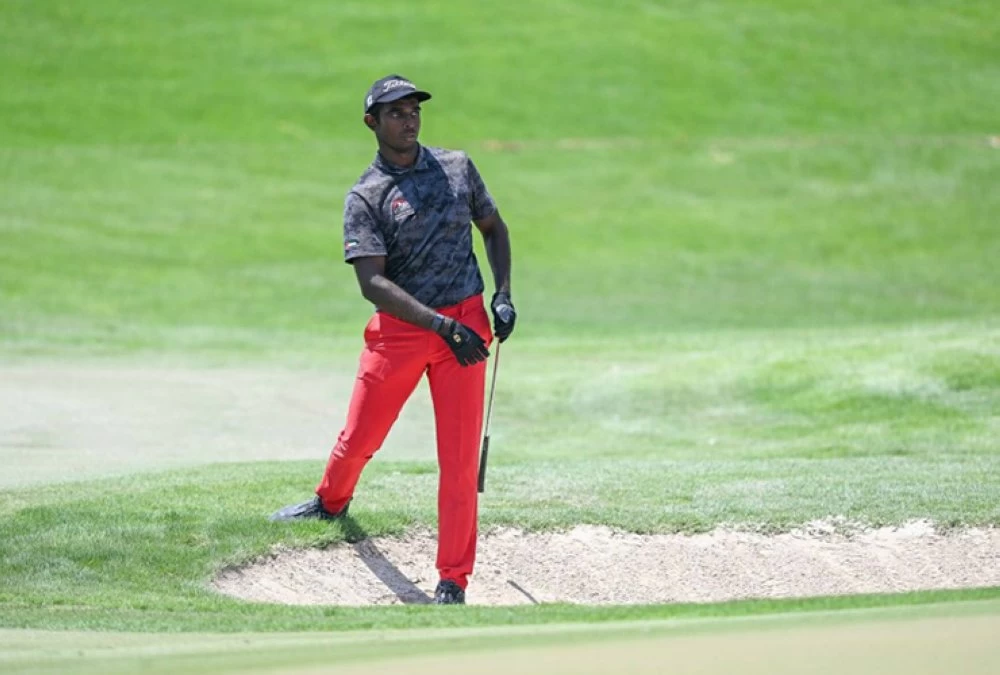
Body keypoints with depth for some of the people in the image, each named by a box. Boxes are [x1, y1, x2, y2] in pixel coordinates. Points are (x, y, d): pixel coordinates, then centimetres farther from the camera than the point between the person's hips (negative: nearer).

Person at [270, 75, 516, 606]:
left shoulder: (456, 168, 7)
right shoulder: (365, 197, -4)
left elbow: (494, 228, 20)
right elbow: (372, 282, -15)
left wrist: (502, 297, 5)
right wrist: (442, 325, -23)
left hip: (465, 321, 1)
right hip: (397, 330, -1)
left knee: (460, 456, -5)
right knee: (360, 436, 13)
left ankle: (452, 582, 1)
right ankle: (332, 502, 48)